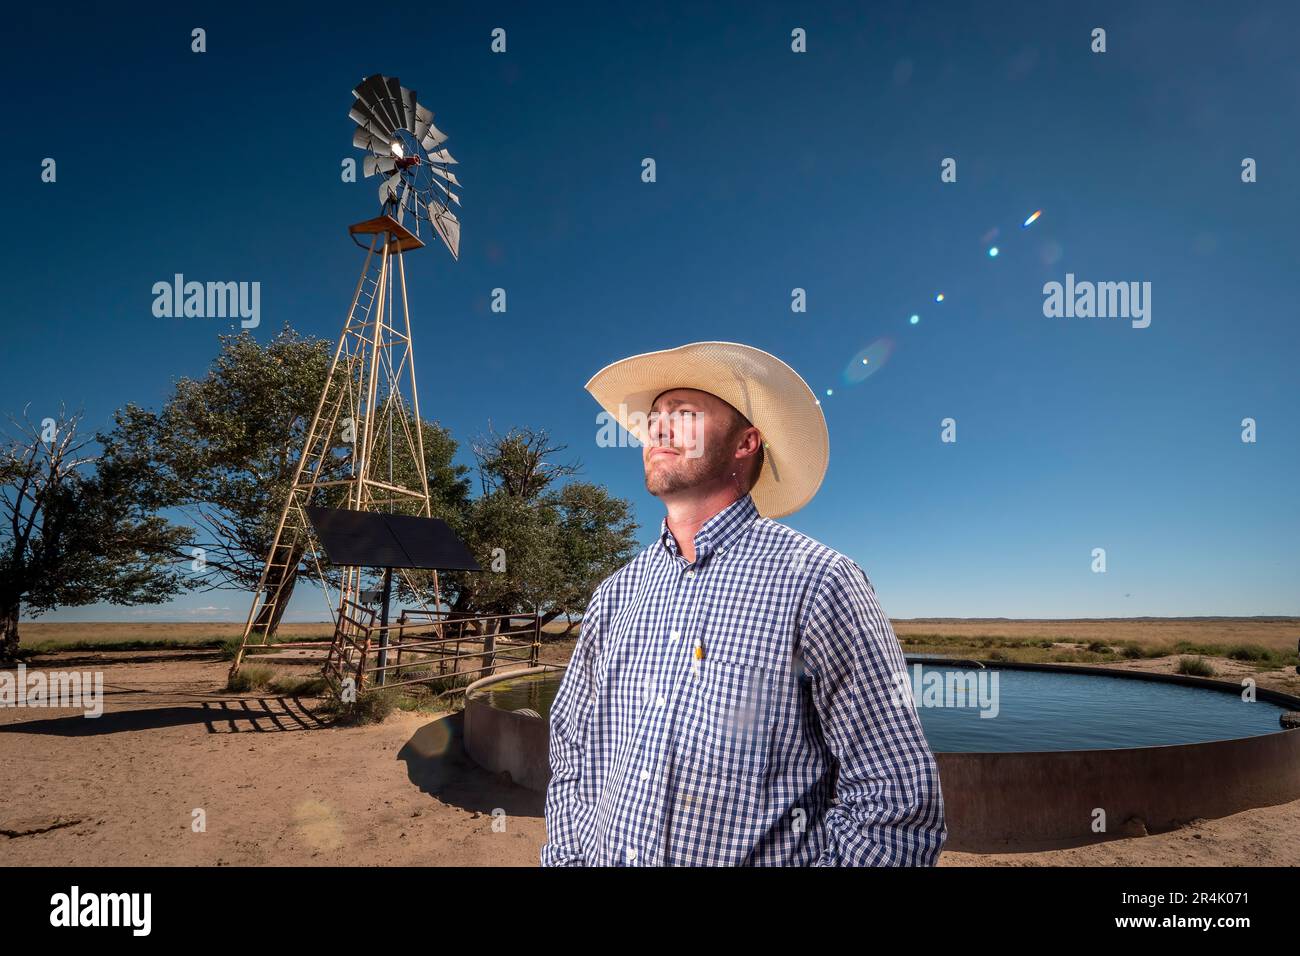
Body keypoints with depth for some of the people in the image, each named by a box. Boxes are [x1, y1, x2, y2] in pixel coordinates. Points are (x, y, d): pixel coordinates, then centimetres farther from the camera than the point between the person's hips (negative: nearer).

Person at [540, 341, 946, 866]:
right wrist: (566, 859, -1)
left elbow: (894, 800, -14)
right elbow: (571, 759, 9)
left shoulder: (814, 581, -15)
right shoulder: (615, 594, 1)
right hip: (605, 855, 5)